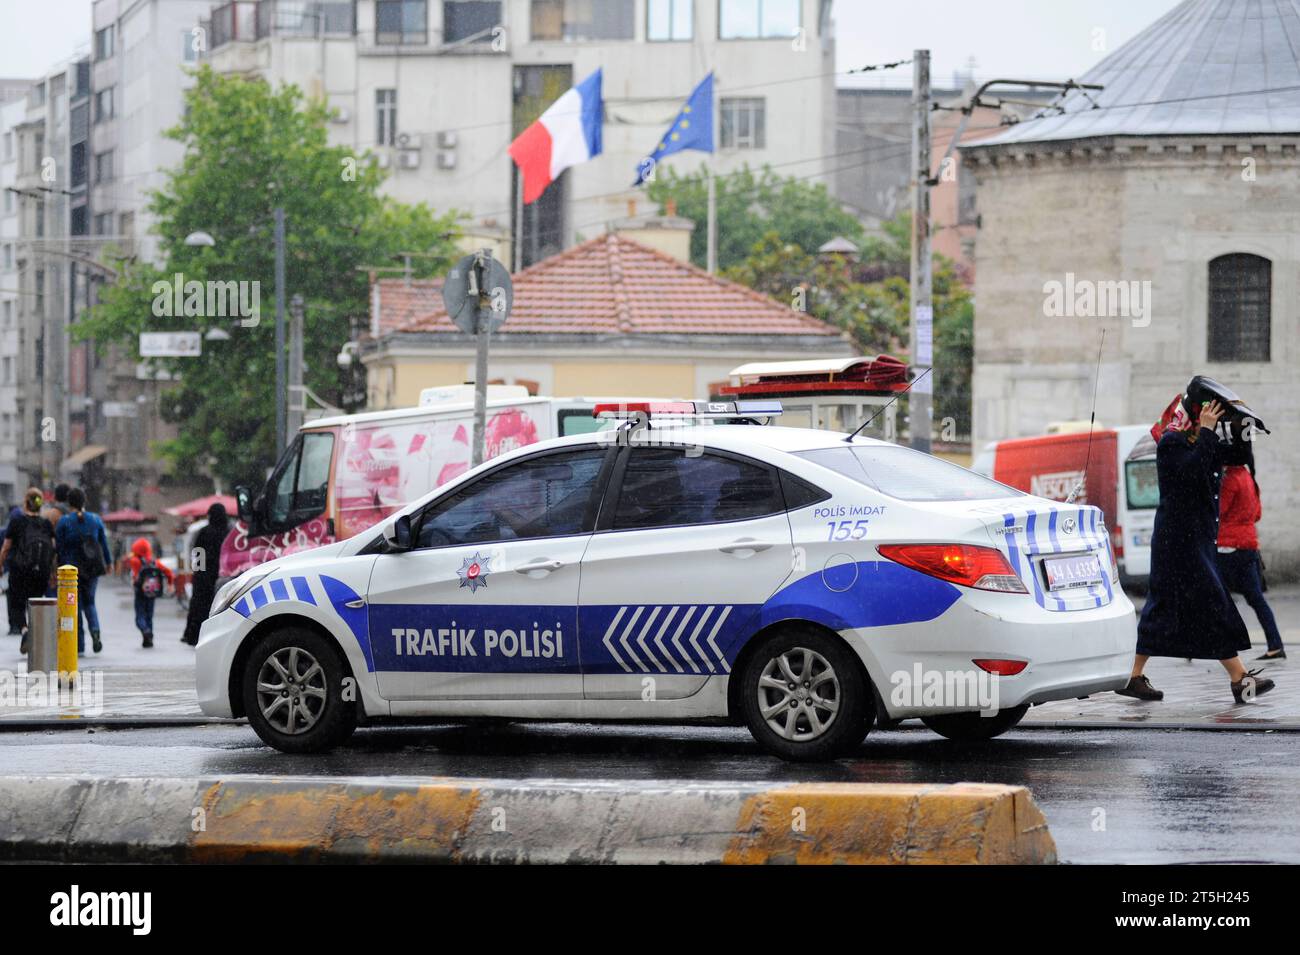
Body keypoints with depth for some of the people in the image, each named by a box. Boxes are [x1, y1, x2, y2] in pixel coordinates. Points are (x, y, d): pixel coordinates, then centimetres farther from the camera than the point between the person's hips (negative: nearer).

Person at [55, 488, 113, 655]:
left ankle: (79, 646, 2)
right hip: (92, 569, 3)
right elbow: (104, 544, 7)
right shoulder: (96, 520, 1)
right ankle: (95, 631, -12)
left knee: (75, 605, 6)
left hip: (71, 568, -3)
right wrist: (108, 563, 20)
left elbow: (59, 548, -7)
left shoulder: (63, 522, -6)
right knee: (89, 603, 17)